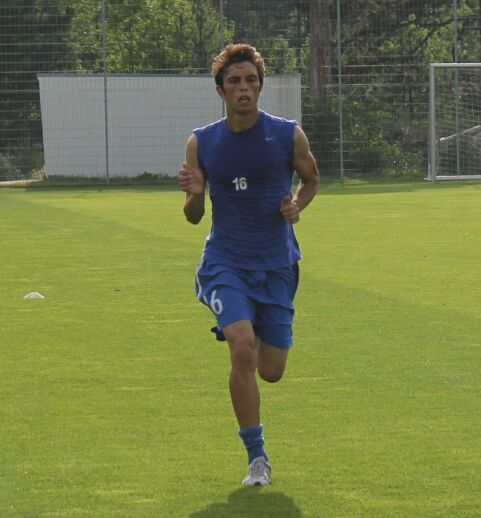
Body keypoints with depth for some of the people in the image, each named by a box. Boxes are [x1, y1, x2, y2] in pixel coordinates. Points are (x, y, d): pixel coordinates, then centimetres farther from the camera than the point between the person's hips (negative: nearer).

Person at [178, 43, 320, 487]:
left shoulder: (289, 136, -4)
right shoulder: (201, 143, -2)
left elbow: (311, 178, 15)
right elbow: (194, 217, 4)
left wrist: (296, 206, -6)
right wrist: (193, 194, -19)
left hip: (277, 266, 1)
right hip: (225, 263, -1)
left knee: (271, 371, 5)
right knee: (243, 349, -24)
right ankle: (257, 456, -12)